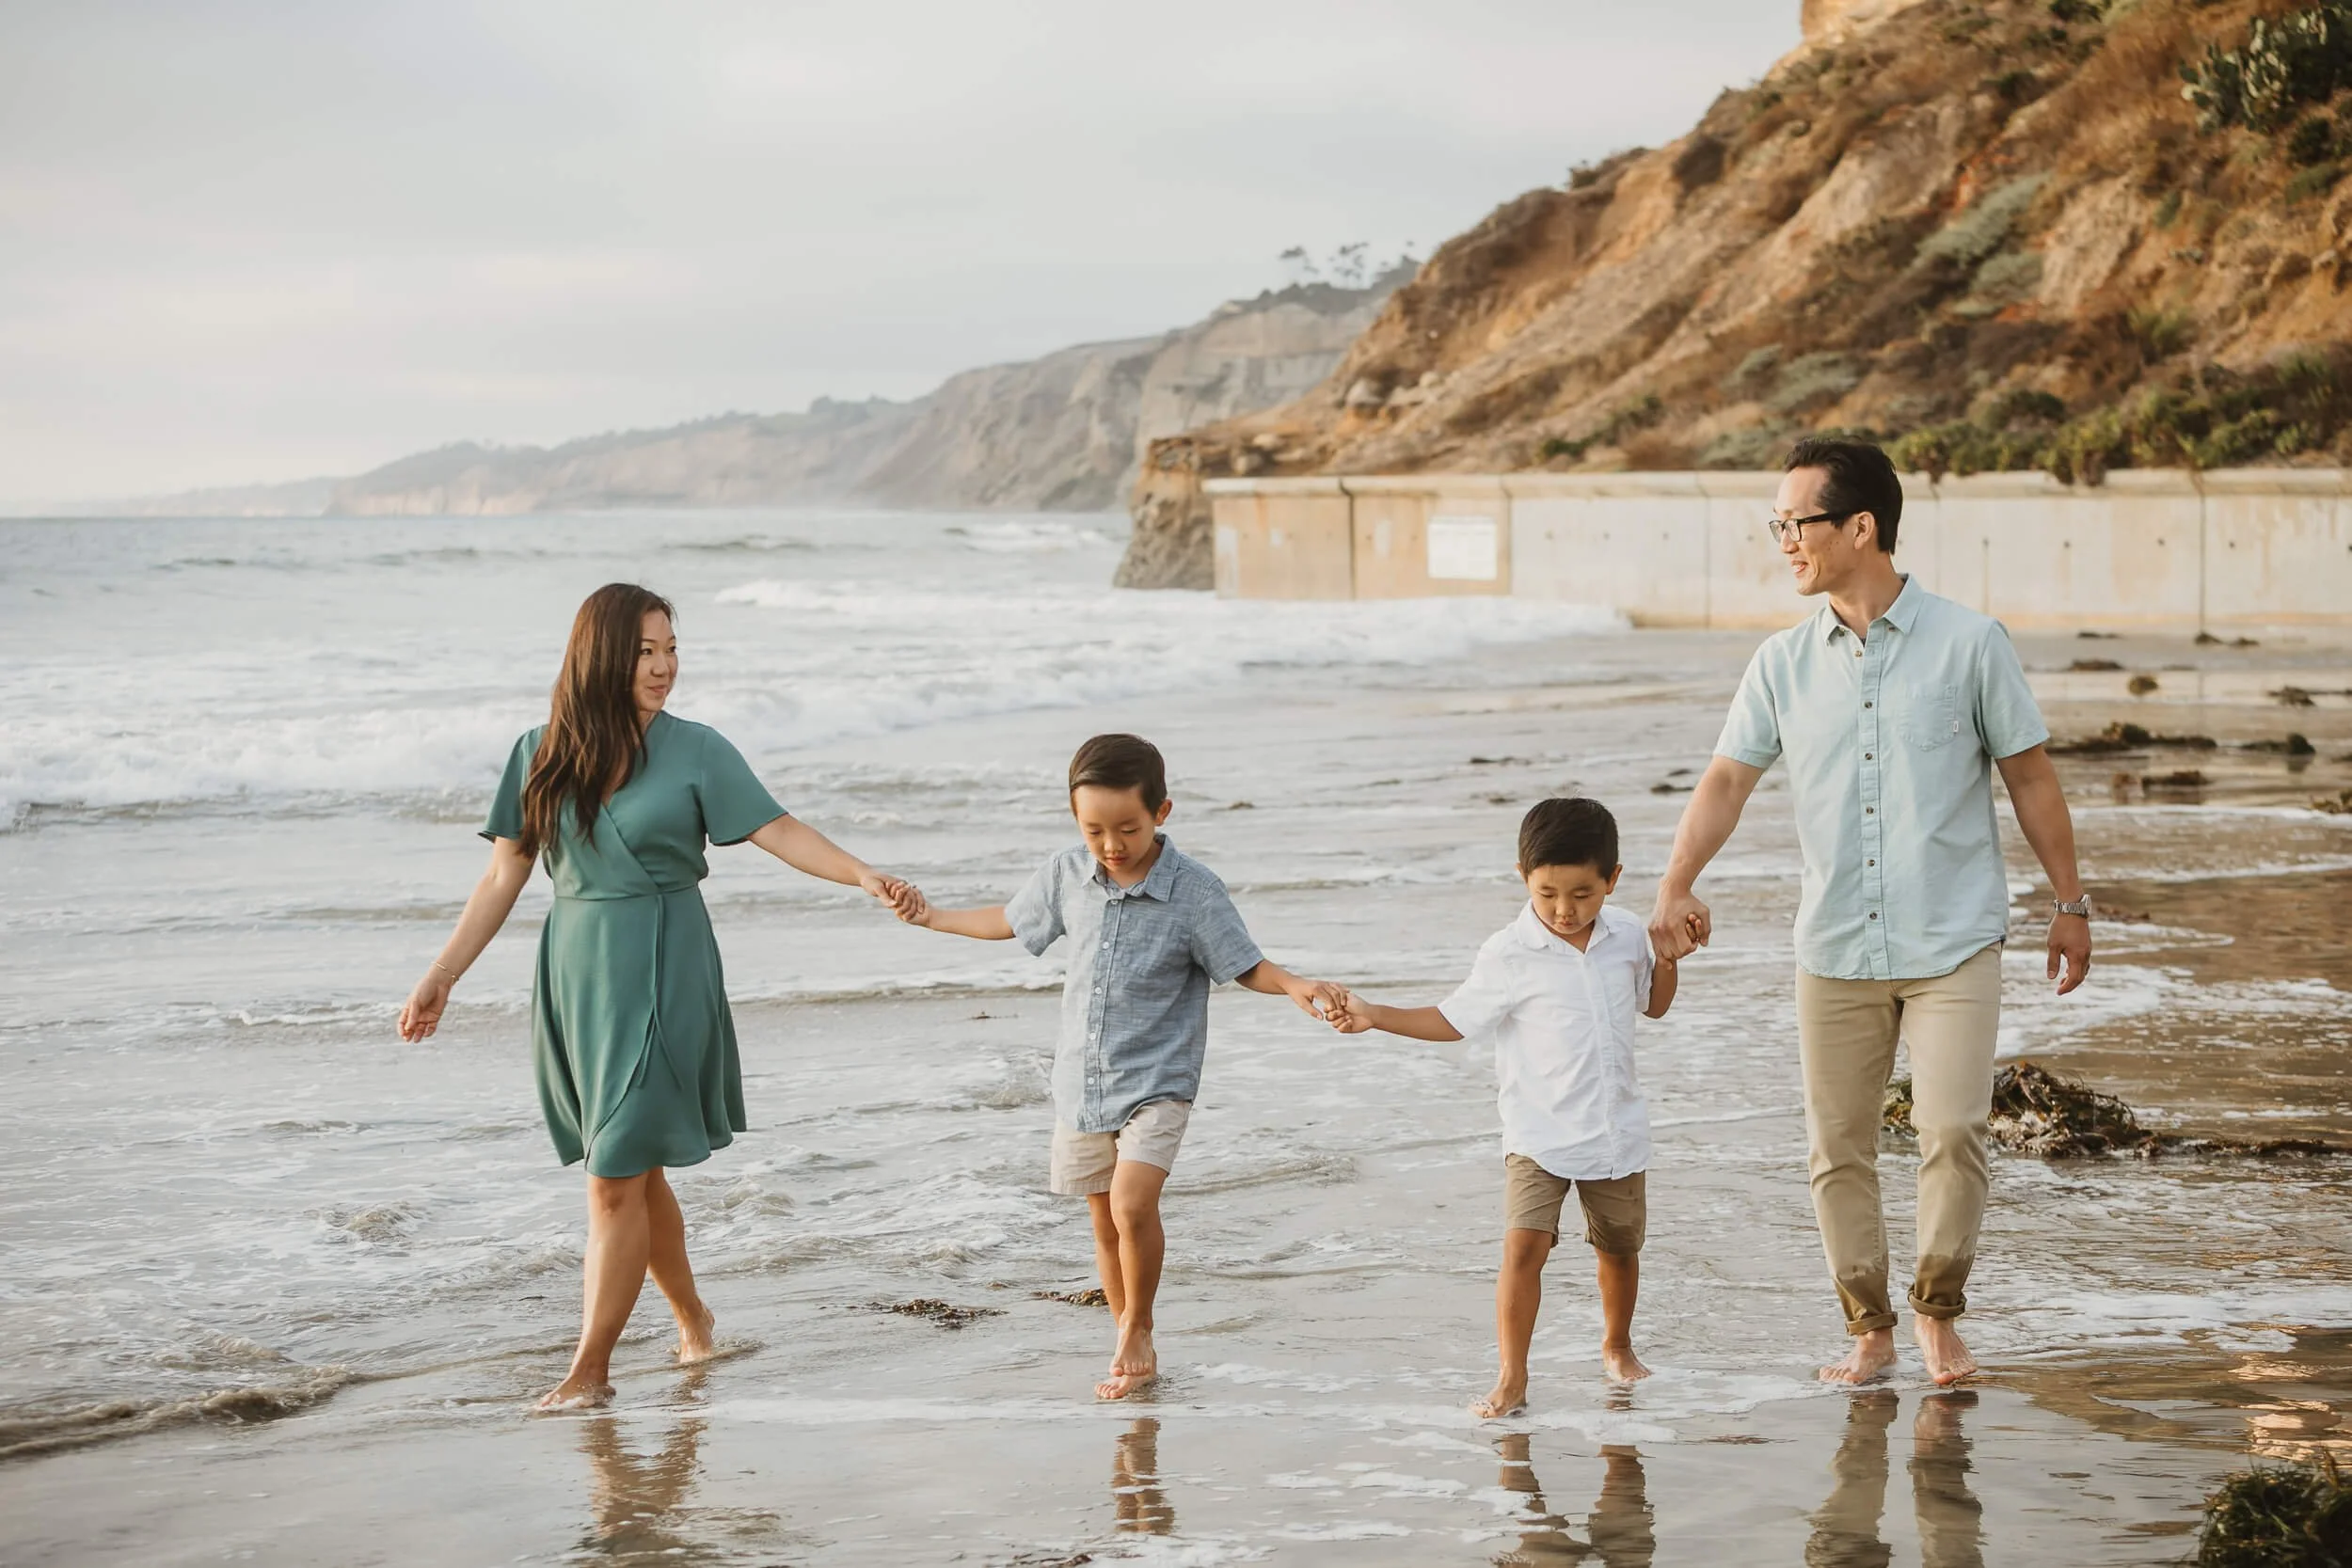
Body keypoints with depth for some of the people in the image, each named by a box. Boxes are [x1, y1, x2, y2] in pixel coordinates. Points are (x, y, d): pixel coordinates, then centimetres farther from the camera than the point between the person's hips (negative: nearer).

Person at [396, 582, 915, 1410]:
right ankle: (692, 1319, 34)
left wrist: (864, 874, -22)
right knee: (635, 1170, 13)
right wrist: (440, 978, 7)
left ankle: (590, 1368, -3)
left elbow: (778, 831, -7)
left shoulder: (695, 751, -3)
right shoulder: (542, 755, 4)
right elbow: (503, 878, 8)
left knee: (618, 1174, -8)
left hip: (661, 971, -4)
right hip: (576, 969, 4)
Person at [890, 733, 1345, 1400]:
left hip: (1157, 1081, -5)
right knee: (1106, 1224, 12)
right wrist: (934, 917, 18)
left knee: (1132, 1205, -22)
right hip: (1082, 1081, 5)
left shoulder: (1194, 891, -14)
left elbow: (1246, 966, -7)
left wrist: (1295, 986, -26)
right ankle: (1135, 1352, 27)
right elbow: (1011, 920, 17)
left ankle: (1137, 1330, 0)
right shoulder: (1067, 875, -1)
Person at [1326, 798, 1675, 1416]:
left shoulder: (1625, 936, 1)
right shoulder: (1509, 955, -11)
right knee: (1524, 1243, -18)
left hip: (1616, 1130, 4)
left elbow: (1653, 1004, 18)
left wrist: (1669, 955, 0)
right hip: (1538, 1135, -4)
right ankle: (1511, 1378, -12)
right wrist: (1372, 1015, -15)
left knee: (1619, 1245, 17)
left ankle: (1617, 1346, 42)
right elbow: (1453, 1019, -4)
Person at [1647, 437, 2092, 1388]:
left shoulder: (1969, 644, -4)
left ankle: (1938, 1312, 9)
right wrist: (1675, 889, -14)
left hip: (1953, 944, -3)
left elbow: (2029, 775, 4)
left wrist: (2069, 901, 6)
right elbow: (1729, 779, 1)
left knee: (1954, 1131, -12)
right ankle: (1868, 1328, 20)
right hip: (1835, 949, 3)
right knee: (1837, 1148, 5)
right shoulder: (1783, 662, 5)